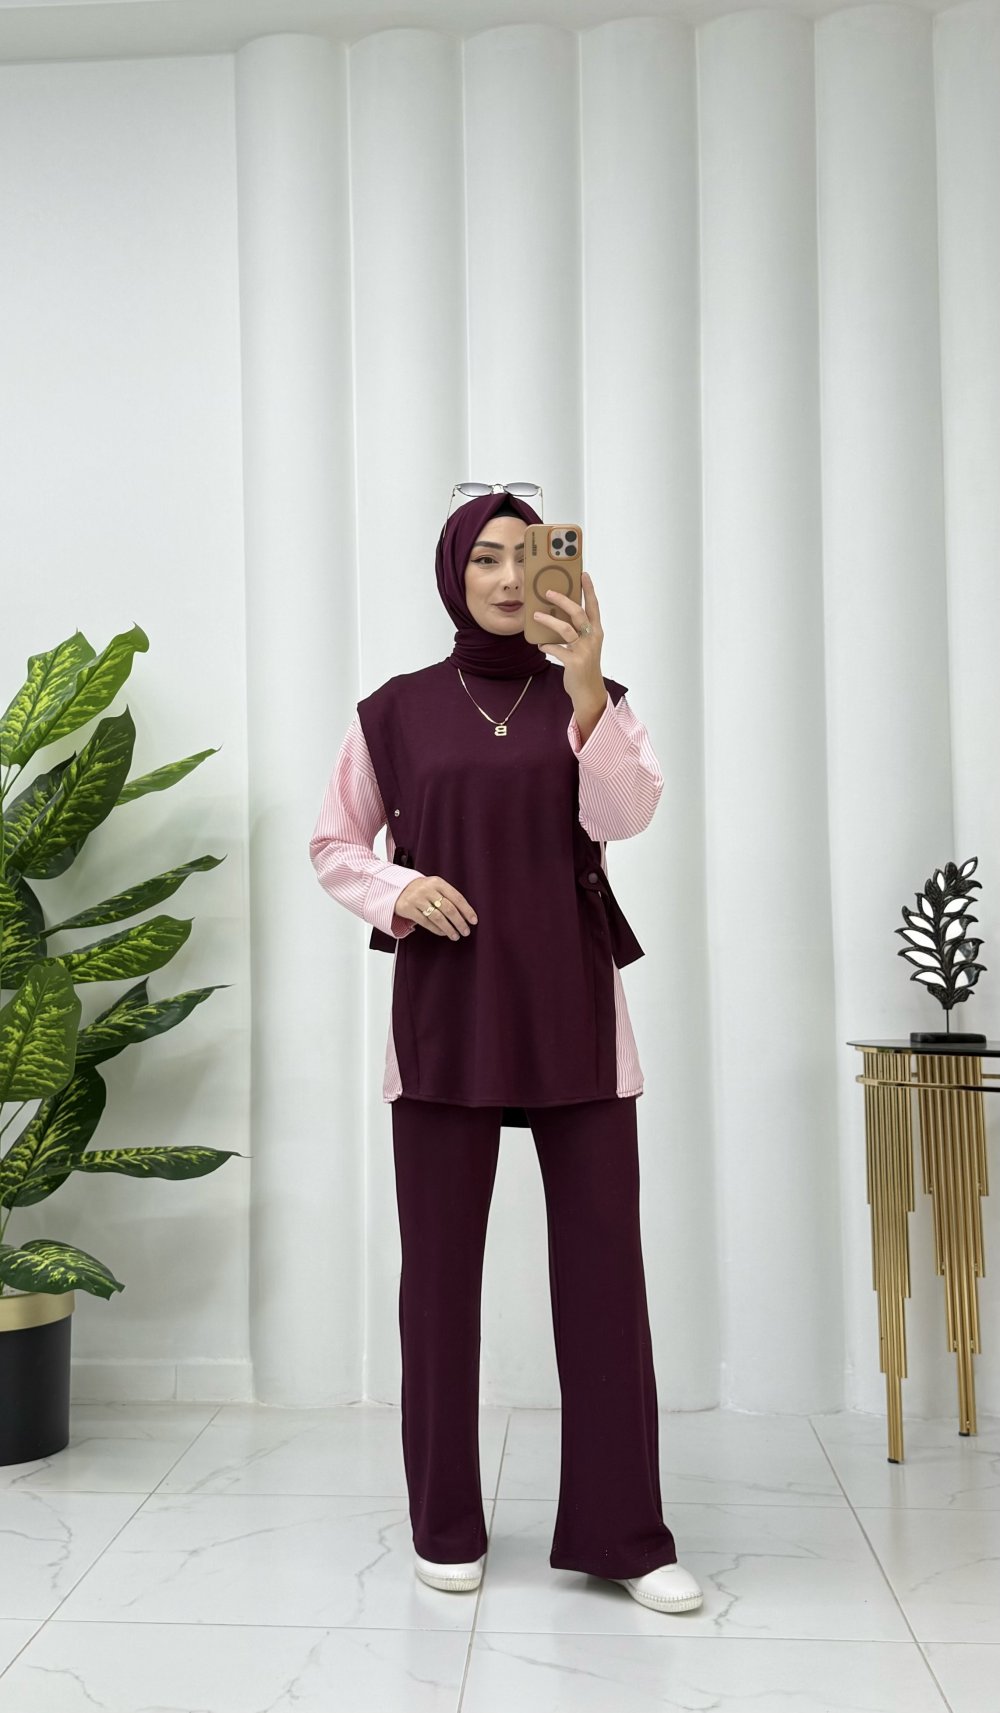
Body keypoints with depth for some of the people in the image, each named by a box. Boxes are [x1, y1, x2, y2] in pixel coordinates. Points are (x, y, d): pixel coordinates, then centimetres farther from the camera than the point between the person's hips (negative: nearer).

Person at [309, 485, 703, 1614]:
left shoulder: (591, 701, 7)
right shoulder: (396, 710, 6)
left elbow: (624, 816, -10)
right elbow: (332, 846, 10)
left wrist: (585, 684, -20)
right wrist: (396, 890, -9)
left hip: (574, 1013, 1)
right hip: (442, 1014, 0)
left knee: (604, 1264, 1)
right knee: (440, 1269, 5)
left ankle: (623, 1533, 14)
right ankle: (446, 1529, 21)